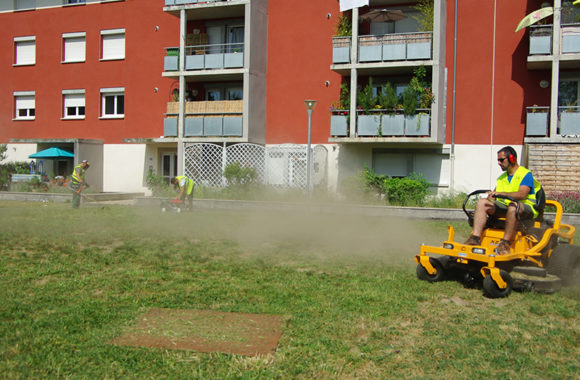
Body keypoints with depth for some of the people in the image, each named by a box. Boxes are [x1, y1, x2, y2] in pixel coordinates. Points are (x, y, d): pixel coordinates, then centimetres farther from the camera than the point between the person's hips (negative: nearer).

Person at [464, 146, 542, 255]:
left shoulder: (525, 174, -1)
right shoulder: (502, 177, 22)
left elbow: (522, 194, -20)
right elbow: (494, 196, 15)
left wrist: (501, 193, -29)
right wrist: (491, 196, -9)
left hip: (525, 207, -6)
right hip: (504, 206, 7)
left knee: (513, 206, -41)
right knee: (482, 202, -16)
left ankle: (506, 242, -37)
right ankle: (475, 238, -29)